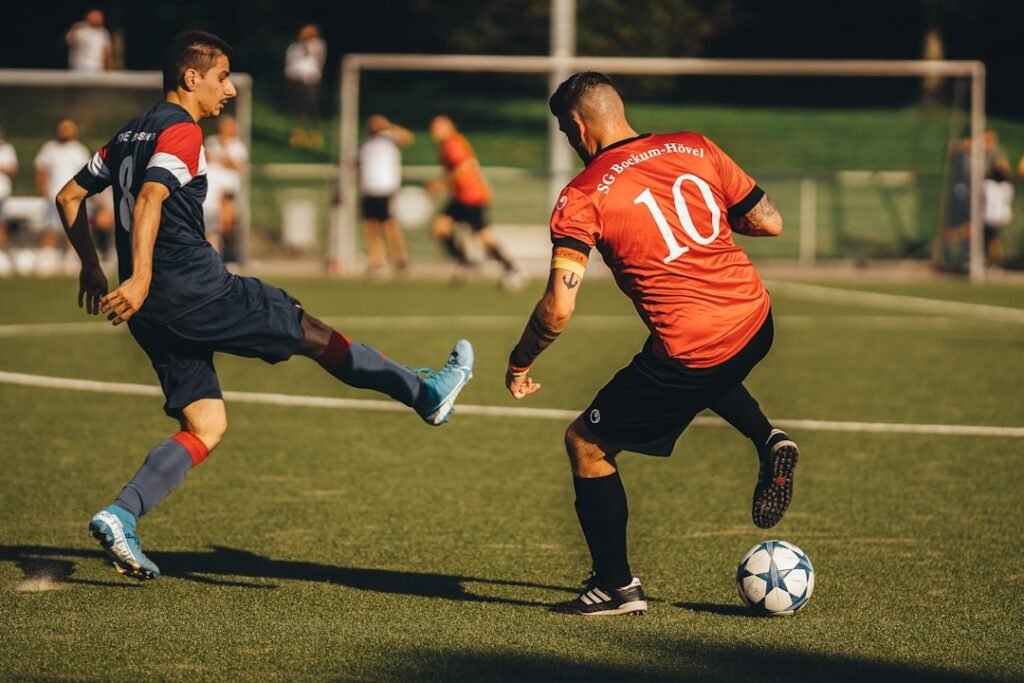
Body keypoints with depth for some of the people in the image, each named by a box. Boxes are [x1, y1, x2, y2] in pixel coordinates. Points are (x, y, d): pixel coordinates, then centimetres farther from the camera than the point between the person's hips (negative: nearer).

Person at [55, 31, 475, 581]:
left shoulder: (130, 133, 19)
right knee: (313, 335, 5)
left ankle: (120, 517, -7)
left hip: (152, 309, 9)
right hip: (194, 289, -9)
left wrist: (91, 266, 27)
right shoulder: (181, 132, -9)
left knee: (206, 428, 7)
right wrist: (140, 278, -32)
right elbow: (149, 199, -25)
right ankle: (426, 393, 17)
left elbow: (70, 196, 23)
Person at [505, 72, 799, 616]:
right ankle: (767, 440, 20)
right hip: (756, 323, 6)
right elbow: (769, 223, 10)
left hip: (691, 357, -6)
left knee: (586, 444, 14)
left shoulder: (582, 198, -9)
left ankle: (616, 587, 17)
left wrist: (519, 364, 1)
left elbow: (559, 308, -16)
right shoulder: (695, 149, 5)